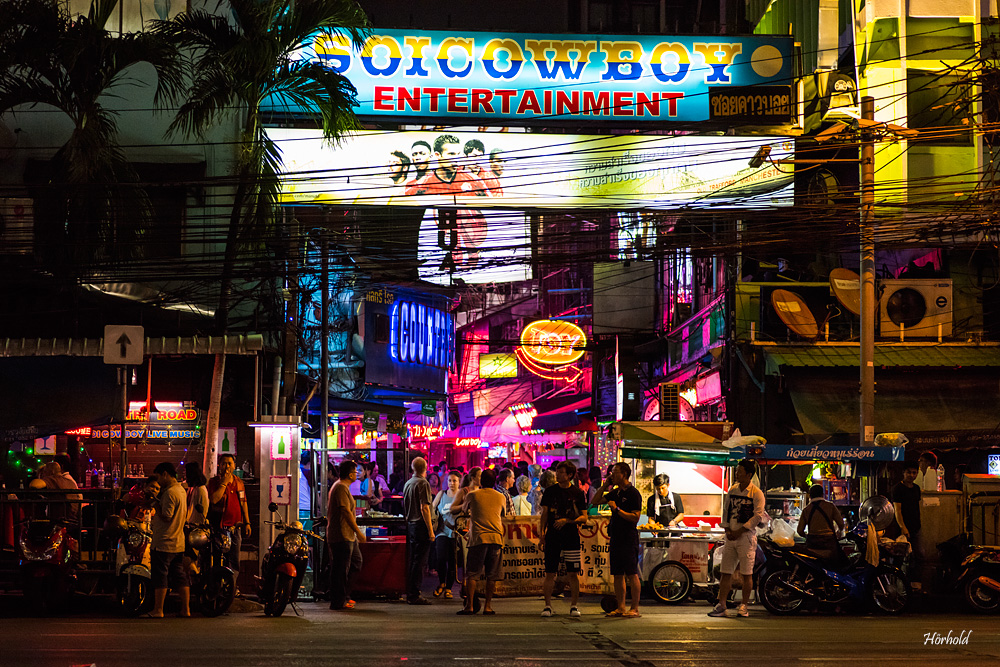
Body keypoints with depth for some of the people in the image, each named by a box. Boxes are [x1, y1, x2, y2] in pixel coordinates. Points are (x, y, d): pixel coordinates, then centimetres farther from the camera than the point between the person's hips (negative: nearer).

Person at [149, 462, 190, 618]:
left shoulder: (170, 493, -16)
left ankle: (158, 610, 0)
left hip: (164, 542, -9)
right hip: (179, 542, 9)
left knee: (160, 576, -3)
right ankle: (185, 609, 9)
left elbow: (166, 516, -21)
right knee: (180, 576, 10)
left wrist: (156, 504, -8)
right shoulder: (181, 491, 14)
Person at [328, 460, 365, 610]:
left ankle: (344, 595, 20)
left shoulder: (342, 487, 18)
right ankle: (338, 602, -1)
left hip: (348, 536, 11)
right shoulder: (341, 488, -16)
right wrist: (358, 531, -17)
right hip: (341, 536, -11)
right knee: (341, 569, -5)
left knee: (357, 562, 15)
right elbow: (346, 512, -21)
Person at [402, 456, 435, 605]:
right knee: (418, 562, -6)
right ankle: (414, 595, -7)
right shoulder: (423, 484, -12)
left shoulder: (408, 484, 13)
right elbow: (424, 508, -18)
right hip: (421, 526, -8)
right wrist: (430, 530, -17)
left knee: (412, 561, 12)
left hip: (410, 525, 8)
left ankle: (411, 594, 16)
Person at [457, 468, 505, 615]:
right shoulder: (501, 497, 10)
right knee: (492, 575, 5)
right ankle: (487, 606, 4)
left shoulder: (473, 495, 4)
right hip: (496, 537, 2)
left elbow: (464, 510, 22)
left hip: (478, 538, -2)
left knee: (471, 574, 2)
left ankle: (469, 606, -2)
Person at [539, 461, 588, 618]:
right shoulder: (550, 491, 7)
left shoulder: (578, 493, 3)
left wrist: (566, 521, -12)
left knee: (573, 573, 0)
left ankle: (574, 605, 9)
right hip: (552, 537, 1)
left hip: (571, 537, -1)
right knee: (550, 573, -1)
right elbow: (544, 515, 9)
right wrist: (542, 536, 1)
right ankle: (548, 606, 5)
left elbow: (584, 518, 3)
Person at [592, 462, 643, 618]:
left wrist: (617, 509, -18)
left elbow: (635, 517, -15)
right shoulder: (615, 493, 15)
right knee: (617, 575, 8)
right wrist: (605, 485, 10)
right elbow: (595, 501, 19)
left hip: (629, 539, -8)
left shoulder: (633, 493, -8)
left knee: (632, 575, -6)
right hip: (615, 538, 8)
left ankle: (635, 609, -4)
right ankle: (621, 607, 13)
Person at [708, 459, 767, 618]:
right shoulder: (733, 489, 12)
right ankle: (721, 606, 1)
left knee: (746, 574, -2)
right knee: (726, 572, 2)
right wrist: (727, 530, 1)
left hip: (746, 536, -5)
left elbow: (758, 516, -11)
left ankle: (743, 606, 8)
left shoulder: (756, 493, -6)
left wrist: (739, 531, -13)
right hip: (731, 536, 5)